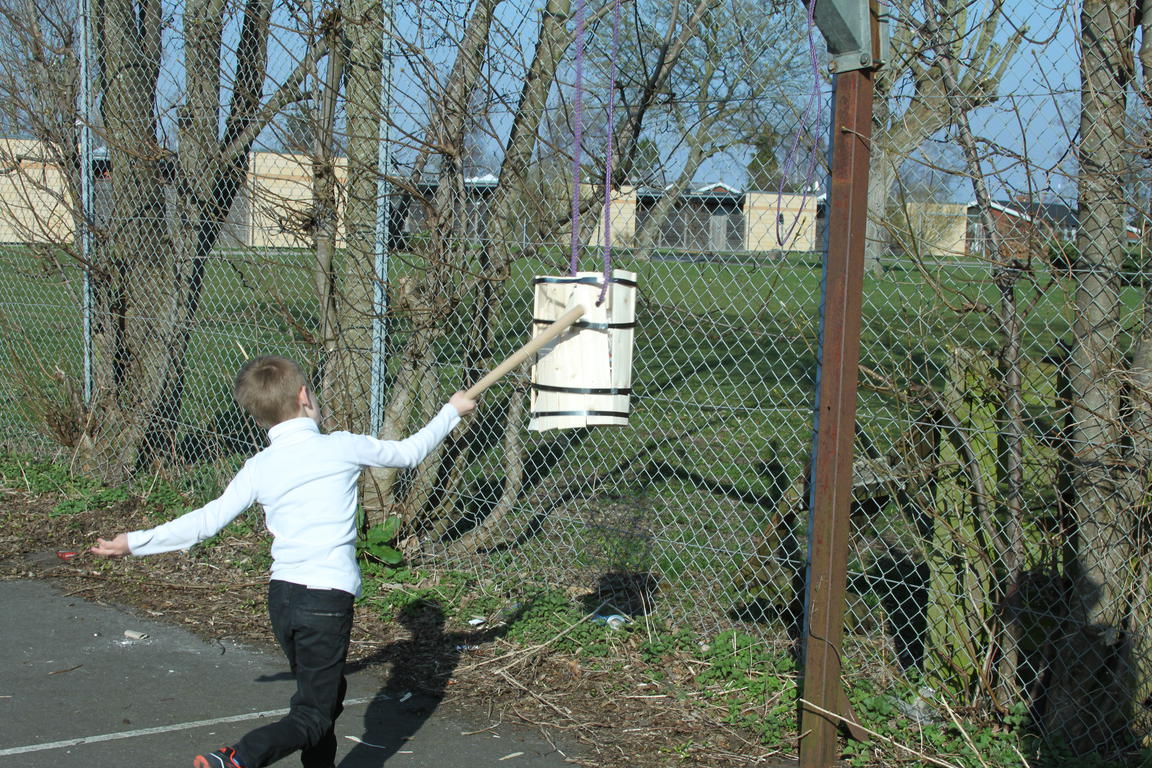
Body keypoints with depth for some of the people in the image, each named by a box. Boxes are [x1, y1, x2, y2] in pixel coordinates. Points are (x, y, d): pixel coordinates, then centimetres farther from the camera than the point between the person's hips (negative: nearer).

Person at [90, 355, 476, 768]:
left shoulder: (258, 469, 2)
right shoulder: (344, 447, -5)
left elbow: (207, 521, 3)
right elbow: (409, 451, 9)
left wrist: (136, 542, 15)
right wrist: (452, 410, 26)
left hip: (282, 595, 5)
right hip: (328, 600, -5)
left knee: (325, 692, 23)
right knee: (314, 716, -5)